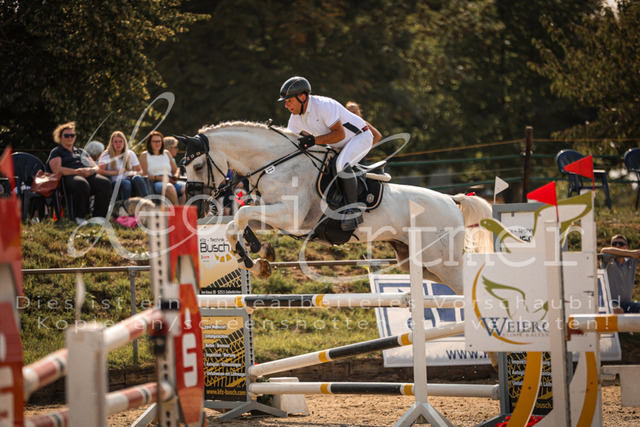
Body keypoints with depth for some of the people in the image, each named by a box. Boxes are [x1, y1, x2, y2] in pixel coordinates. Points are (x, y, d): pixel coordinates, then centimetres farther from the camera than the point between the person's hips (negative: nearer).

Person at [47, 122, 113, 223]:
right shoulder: (56, 152, 18)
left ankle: (100, 217, -30)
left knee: (105, 183, -31)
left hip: (89, 175, 5)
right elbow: (56, 169, -2)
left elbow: (96, 167, 27)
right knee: (82, 184, -44)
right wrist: (76, 171, -15)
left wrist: (92, 170, -1)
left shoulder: (81, 151, 36)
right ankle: (80, 218, -34)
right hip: (71, 176, -5)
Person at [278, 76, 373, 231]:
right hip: (338, 147, 10)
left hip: (360, 137, -9)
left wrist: (313, 140, -39)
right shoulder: (296, 118, -3)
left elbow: (339, 134, -30)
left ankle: (353, 210, -29)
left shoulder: (324, 106, -29)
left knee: (341, 164, -34)